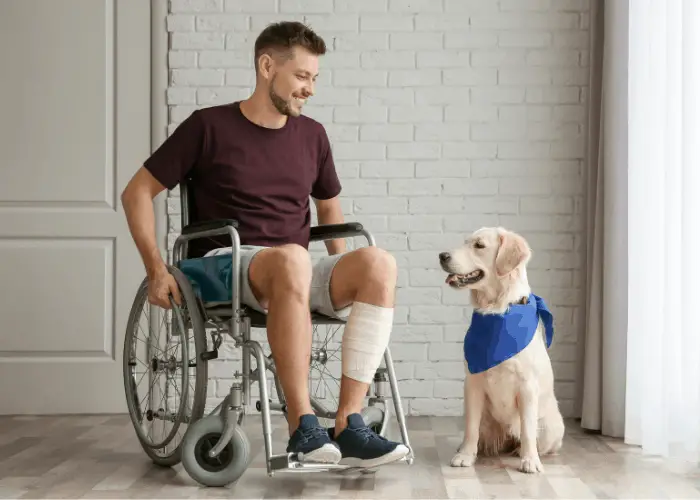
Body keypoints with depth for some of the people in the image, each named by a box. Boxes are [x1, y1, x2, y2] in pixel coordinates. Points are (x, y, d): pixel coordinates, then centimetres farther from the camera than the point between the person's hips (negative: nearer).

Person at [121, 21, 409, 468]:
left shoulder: (312, 135, 13)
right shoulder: (210, 126, 1)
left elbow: (329, 206, 28)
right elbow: (138, 193, 3)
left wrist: (342, 277, 16)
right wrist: (157, 270, -7)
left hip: (293, 273, 5)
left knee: (379, 264, -26)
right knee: (292, 259, -40)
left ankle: (348, 426, -30)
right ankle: (302, 427, -36)